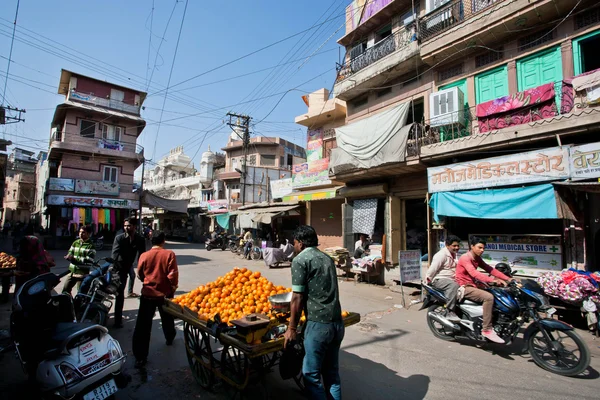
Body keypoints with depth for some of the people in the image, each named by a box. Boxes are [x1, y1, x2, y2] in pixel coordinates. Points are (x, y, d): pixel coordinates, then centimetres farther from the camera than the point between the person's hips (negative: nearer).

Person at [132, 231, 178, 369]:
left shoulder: (144, 255, -7)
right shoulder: (169, 254, -14)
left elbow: (140, 275, 4)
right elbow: (173, 275, -14)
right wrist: (173, 288, 4)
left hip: (148, 294, 0)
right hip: (165, 294, 0)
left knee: (143, 325, 4)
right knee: (167, 319, 24)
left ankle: (140, 356, 3)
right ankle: (170, 339, 45)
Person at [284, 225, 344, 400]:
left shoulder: (300, 260, -8)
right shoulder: (328, 258, 13)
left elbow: (298, 297, -11)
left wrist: (291, 328, -3)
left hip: (318, 324, -7)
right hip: (337, 323, 7)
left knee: (311, 374, 9)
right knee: (332, 372, 19)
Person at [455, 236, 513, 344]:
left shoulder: (477, 259, 12)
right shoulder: (465, 258, -17)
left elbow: (490, 269, 6)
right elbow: (474, 273, -31)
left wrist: (507, 279, -5)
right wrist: (493, 280, -40)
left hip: (472, 286, 9)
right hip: (464, 287, -9)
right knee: (489, 297, -27)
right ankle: (487, 330, -21)